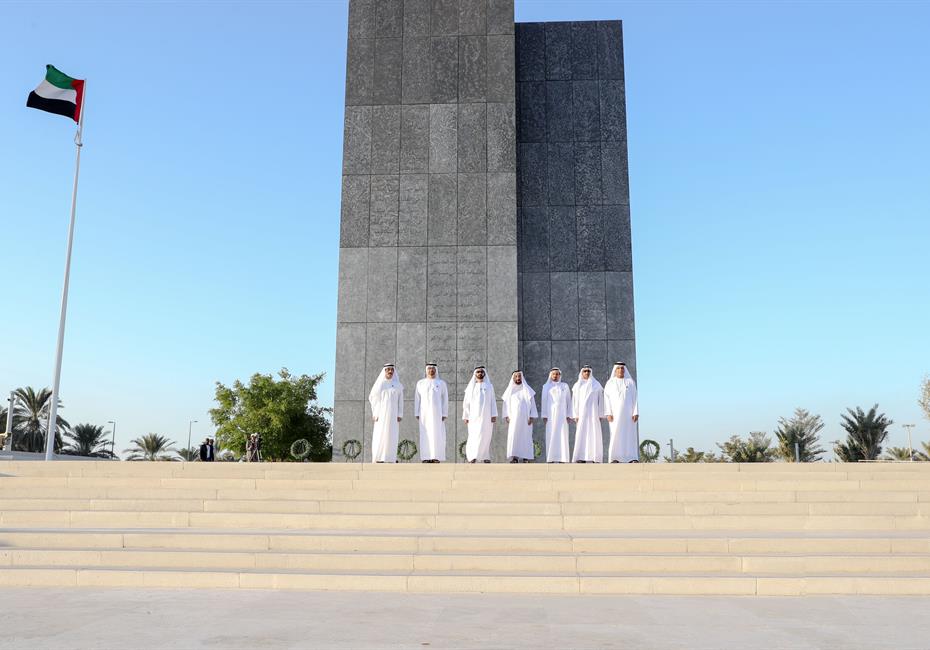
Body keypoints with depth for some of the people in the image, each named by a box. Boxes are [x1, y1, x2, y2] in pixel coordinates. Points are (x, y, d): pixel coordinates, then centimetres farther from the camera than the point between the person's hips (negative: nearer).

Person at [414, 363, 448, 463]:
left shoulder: (442, 383, 3)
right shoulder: (420, 383, 6)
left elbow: (445, 400, 3)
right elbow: (417, 399, 7)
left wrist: (444, 414, -4)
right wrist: (417, 414, 1)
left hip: (437, 413, -1)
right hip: (425, 413, 1)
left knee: (437, 435, -4)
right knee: (425, 436, -1)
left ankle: (436, 458, -1)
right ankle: (426, 457, 2)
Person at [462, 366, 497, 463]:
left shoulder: (489, 386, 9)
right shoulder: (471, 387, 8)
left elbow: (493, 401, 5)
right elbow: (466, 403, 7)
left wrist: (494, 415, -4)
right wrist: (466, 417, 1)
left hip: (486, 417, 1)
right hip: (474, 417, 0)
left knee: (486, 436, 0)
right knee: (474, 437, -6)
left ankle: (485, 457, 4)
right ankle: (472, 457, -7)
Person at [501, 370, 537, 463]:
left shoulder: (527, 390, 7)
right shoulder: (509, 390, 11)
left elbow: (532, 403, 4)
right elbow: (505, 403, 10)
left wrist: (532, 416, -5)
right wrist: (506, 416, 0)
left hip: (525, 418, -1)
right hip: (513, 418, 1)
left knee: (526, 437, -4)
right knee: (513, 437, -7)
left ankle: (526, 457, -2)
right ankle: (514, 457, -6)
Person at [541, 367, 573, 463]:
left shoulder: (565, 386, 10)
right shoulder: (546, 386, 9)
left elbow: (569, 401, 8)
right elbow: (544, 401, 6)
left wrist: (569, 415, 1)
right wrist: (544, 415, -3)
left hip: (562, 415, 0)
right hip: (551, 415, 0)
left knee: (562, 436, -5)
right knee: (551, 437, -5)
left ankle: (562, 459, -6)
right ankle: (551, 459, -6)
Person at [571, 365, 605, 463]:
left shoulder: (596, 385, 9)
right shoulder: (577, 385, 10)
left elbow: (600, 400, 7)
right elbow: (575, 401, 8)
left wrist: (600, 415, 1)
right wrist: (576, 415, -1)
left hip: (593, 413, 0)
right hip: (582, 413, 0)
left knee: (593, 435, -5)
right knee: (581, 435, -6)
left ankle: (593, 457, -6)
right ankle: (581, 458, -8)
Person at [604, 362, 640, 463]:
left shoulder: (630, 382, 6)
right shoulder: (610, 383, 6)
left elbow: (634, 398, 2)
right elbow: (607, 399, 0)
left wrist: (636, 413, -8)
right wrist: (608, 413, -11)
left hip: (628, 412, 1)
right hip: (615, 413, -1)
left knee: (631, 434, -4)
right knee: (615, 434, -6)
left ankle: (632, 458, -4)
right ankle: (614, 458, -5)